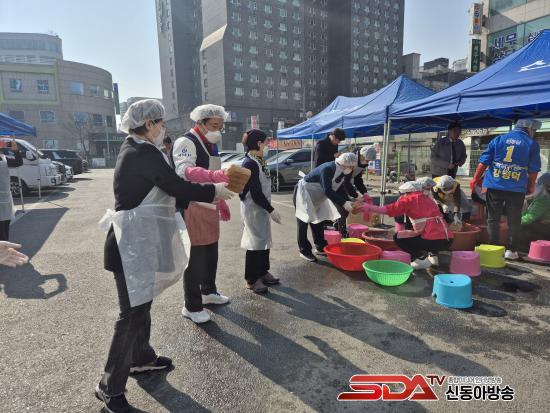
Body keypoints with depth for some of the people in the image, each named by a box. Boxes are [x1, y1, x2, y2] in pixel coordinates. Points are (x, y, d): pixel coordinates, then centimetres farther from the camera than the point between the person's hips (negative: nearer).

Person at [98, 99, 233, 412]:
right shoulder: (144, 153, -19)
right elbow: (177, 187, -18)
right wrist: (213, 191, -3)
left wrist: (203, 197, 17)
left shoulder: (133, 150, 12)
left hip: (137, 240, 10)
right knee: (132, 313, 0)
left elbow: (165, 190, 15)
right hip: (132, 244, -10)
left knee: (142, 303, 22)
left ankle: (141, 358, 42)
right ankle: (110, 387, 17)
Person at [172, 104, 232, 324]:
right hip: (193, 207, -9)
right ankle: (192, 306, 11)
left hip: (210, 207, 9)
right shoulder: (186, 142, -13)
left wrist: (222, 203, 24)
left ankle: (208, 291, 35)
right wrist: (213, 175, -49)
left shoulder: (211, 145, 16)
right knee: (195, 258, -2)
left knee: (211, 253, 17)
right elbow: (185, 170, -33)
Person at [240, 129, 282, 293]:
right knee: (255, 242, -1)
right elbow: (256, 193, -21)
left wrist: (269, 208, 11)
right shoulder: (250, 163, -19)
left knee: (264, 240, 17)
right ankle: (251, 279, 12)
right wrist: (271, 210, -17)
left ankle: (263, 272, 32)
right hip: (253, 208, -9)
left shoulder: (258, 161, 8)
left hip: (262, 207, 9)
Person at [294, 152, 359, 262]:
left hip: (317, 196, 9)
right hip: (304, 192, -9)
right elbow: (328, 191, -38)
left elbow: (340, 189, 2)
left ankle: (320, 248, 24)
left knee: (318, 221, 13)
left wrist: (348, 203, -11)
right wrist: (343, 203, -41)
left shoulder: (342, 172, -5)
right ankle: (304, 251, 3)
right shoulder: (327, 169, -32)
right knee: (304, 222, -6)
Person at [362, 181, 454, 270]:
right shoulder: (428, 198, 22)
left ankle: (422, 258, 0)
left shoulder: (409, 199, 1)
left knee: (398, 237, 10)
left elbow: (389, 210, -4)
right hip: (448, 240, 7)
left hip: (434, 241, -7)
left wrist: (368, 207, 6)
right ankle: (433, 254, 17)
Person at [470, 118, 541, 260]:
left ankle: (493, 248, 14)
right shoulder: (532, 144, 1)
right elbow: (533, 170, 2)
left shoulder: (498, 139, 5)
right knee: (514, 221, 10)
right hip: (517, 188, -1)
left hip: (494, 186, 1)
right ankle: (511, 250, 14)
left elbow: (484, 162, 1)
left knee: (493, 219, 9)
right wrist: (531, 187, 15)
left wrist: (475, 179, 7)